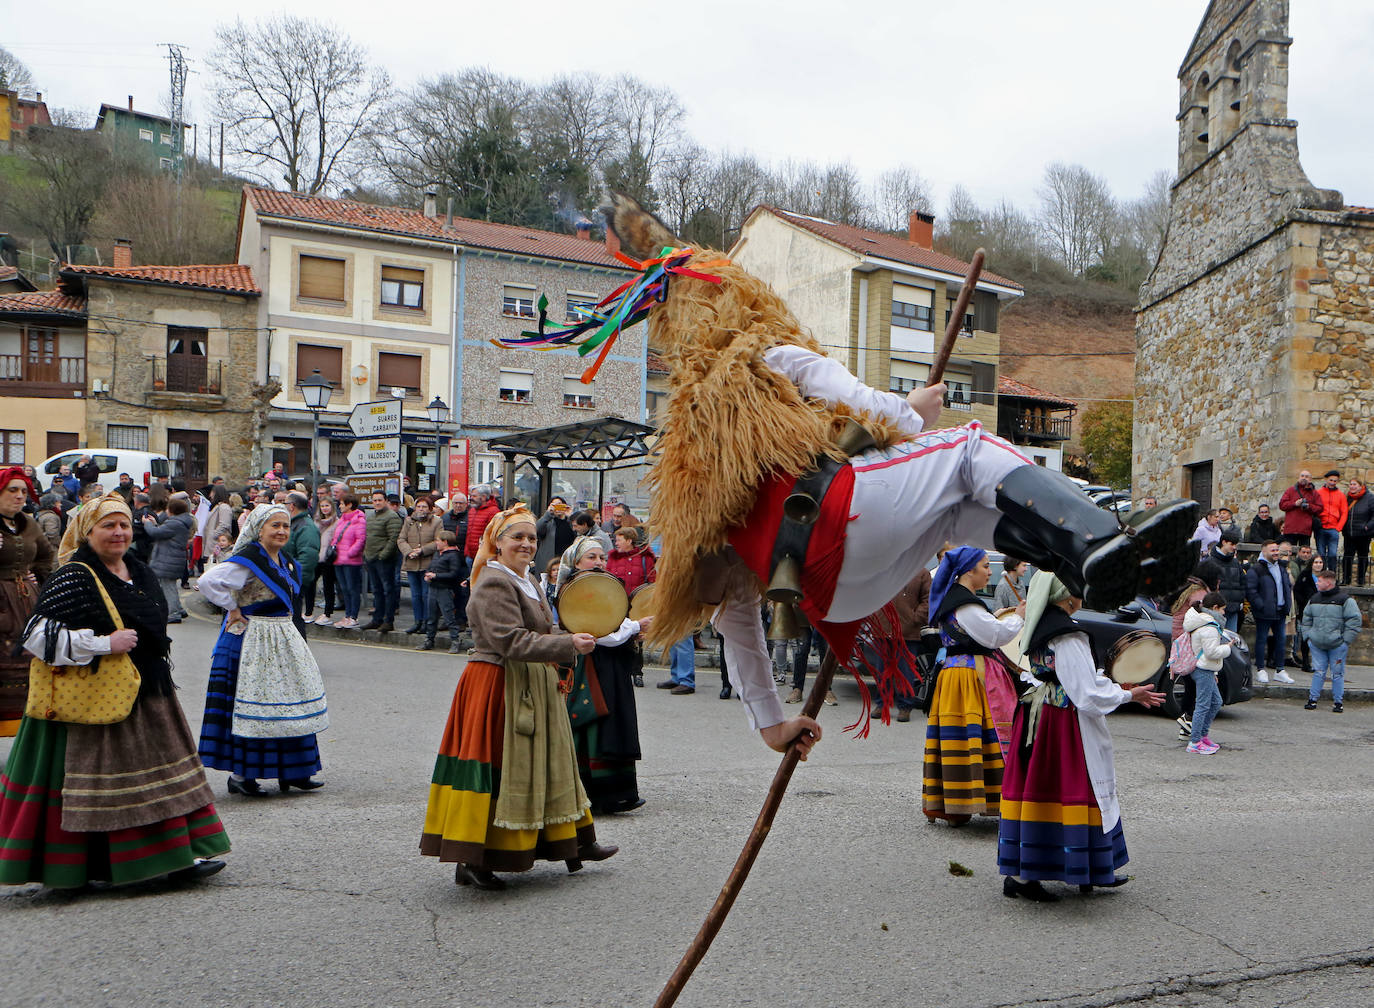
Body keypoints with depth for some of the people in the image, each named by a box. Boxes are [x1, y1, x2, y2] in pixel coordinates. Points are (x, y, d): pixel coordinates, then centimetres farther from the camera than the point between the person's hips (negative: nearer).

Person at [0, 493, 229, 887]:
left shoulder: (139, 572, 12)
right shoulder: (74, 578, -12)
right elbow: (38, 635, -19)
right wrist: (105, 644, -23)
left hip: (149, 694, 8)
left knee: (164, 775, 8)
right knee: (99, 784, 0)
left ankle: (178, 856, 15)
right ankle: (91, 867, 14)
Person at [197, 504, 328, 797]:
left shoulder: (287, 562, 12)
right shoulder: (249, 560, -15)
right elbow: (209, 581, -27)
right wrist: (233, 609, -18)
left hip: (284, 640, 9)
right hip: (253, 643, -9)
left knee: (289, 702, 11)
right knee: (251, 706, -4)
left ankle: (291, 771, 20)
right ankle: (239, 775, 7)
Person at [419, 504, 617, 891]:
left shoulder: (526, 581, 15)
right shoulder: (493, 584, -17)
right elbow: (511, 641, -26)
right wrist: (568, 645, -27)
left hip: (530, 690, 10)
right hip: (499, 688, -10)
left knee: (544, 765, 17)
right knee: (497, 769, -5)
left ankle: (578, 843, 28)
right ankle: (471, 862, 5)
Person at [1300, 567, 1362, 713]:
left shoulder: (1345, 600, -7)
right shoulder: (1314, 599, 10)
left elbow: (1355, 620, -7)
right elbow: (1306, 619, 20)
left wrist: (1345, 640, -9)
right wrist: (1307, 636, 10)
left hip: (1337, 645, -4)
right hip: (1316, 644, 4)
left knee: (1337, 674, 3)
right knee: (1318, 672, 6)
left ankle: (1338, 702, 13)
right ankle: (1313, 699, 11)